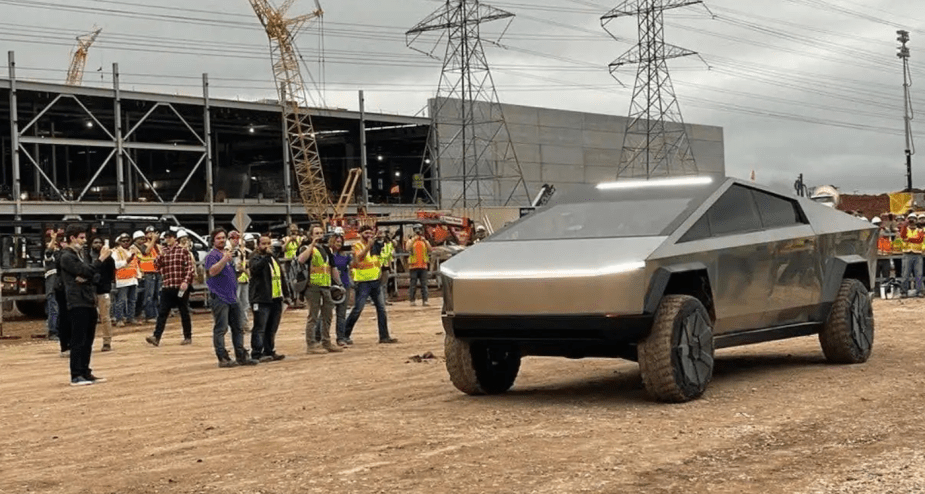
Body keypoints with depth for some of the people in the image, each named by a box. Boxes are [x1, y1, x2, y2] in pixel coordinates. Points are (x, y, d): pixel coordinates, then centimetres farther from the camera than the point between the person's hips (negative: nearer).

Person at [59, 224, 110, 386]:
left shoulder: (82, 254, 19)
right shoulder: (67, 257, -8)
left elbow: (96, 275, 13)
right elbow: (86, 271, -19)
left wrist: (86, 278, -7)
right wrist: (101, 258, -12)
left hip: (90, 302, 9)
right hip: (77, 304, -8)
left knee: (88, 341, 11)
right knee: (78, 341, -7)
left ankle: (85, 373, 17)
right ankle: (76, 376, -4)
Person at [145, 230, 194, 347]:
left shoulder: (183, 251, -2)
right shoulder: (164, 252, 12)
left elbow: (190, 268, -6)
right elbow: (157, 265, 10)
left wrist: (186, 281, -17)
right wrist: (160, 255, -4)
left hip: (180, 287, -4)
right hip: (167, 287, 4)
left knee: (184, 313, 6)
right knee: (162, 313, -2)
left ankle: (188, 337, 14)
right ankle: (156, 337, -7)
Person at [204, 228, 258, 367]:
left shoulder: (229, 253, 19)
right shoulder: (212, 255, -5)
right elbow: (212, 271, -23)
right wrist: (225, 259, -30)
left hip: (232, 297, 8)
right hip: (220, 297, -8)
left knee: (238, 328, 10)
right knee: (221, 329, -7)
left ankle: (241, 356, 15)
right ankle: (223, 358, -5)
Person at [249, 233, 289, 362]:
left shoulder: (274, 259, 20)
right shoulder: (256, 259, -4)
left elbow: (282, 277, 26)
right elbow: (255, 268, -29)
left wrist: (286, 293, 21)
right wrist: (266, 255, -30)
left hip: (276, 299, 7)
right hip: (262, 300, -7)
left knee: (272, 329, 13)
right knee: (260, 328, -7)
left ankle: (269, 351, 20)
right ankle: (257, 354, -6)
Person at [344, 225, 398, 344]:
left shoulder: (374, 245, 13)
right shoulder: (358, 245, -6)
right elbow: (358, 258, -25)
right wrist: (368, 245, -28)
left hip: (375, 280, 6)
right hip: (363, 282, -6)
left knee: (381, 308, 4)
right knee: (358, 309, -6)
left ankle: (384, 336, 9)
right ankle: (345, 335, 3)